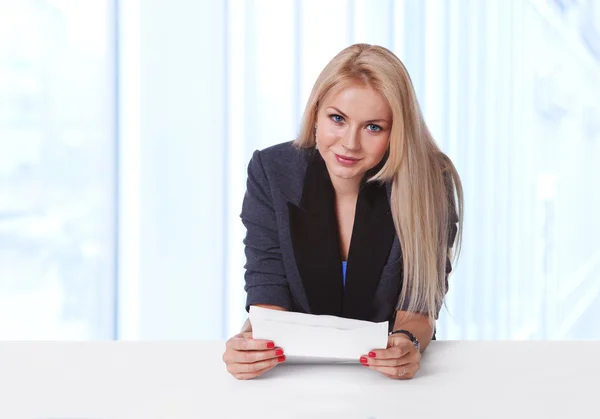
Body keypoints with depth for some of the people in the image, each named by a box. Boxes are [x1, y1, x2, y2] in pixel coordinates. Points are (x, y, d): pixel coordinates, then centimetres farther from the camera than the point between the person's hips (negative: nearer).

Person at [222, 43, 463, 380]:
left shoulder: (429, 180, -12)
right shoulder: (272, 172, -9)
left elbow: (420, 301, -10)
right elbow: (268, 289, -9)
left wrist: (408, 342, -32)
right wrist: (250, 340, -31)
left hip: (390, 379, 1)